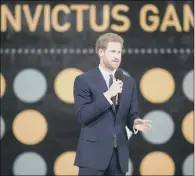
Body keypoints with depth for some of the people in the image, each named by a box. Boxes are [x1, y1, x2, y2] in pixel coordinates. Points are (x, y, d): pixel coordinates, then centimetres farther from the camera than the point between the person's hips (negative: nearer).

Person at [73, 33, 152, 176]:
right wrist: (107, 95, -18)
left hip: (119, 153, 5)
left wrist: (135, 123, -10)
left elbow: (131, 114, 14)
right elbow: (83, 115, -12)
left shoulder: (129, 82, 13)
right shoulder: (84, 80, -3)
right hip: (93, 151, -5)